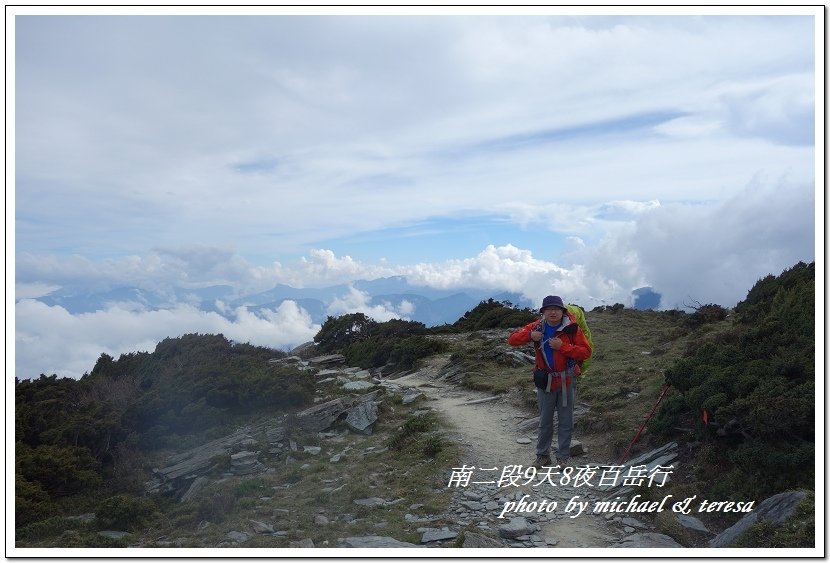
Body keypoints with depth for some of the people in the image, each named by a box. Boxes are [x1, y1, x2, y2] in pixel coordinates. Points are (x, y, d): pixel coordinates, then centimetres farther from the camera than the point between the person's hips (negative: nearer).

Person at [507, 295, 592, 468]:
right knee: (545, 421, 13)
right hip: (545, 381, 2)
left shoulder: (572, 328, -12)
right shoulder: (537, 327, -4)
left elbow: (586, 352, -14)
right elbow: (512, 340, -5)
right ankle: (543, 455, 26)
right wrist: (529, 335, -24)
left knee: (566, 421, 8)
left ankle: (563, 458, 21)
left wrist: (563, 346, -25)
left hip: (567, 381, -2)